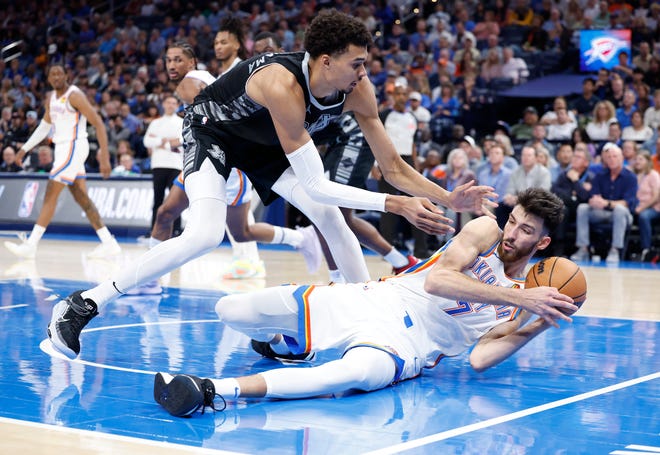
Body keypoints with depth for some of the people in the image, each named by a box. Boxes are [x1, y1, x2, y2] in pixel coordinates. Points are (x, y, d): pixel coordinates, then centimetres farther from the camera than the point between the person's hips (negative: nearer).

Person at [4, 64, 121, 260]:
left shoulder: (74, 96, -14)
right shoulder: (51, 98, 12)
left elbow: (99, 124, -17)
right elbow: (45, 126, 25)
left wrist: (104, 157, -23)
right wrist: (25, 148, 21)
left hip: (74, 147, -9)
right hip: (63, 148, 9)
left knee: (50, 195, -10)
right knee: (81, 198, 8)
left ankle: (31, 245, -9)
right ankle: (109, 243, 10)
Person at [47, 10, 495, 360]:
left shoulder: (357, 89, -22)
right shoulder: (283, 85, -41)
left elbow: (394, 166, -14)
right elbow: (315, 185, -38)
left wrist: (449, 198, -26)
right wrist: (394, 204, -38)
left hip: (266, 143, 7)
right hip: (211, 130, -6)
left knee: (330, 217, -8)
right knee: (206, 235, -26)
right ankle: (81, 306, -20)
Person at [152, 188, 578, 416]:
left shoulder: (525, 304, 7)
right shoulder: (486, 230, 3)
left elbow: (480, 358, -5)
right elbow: (436, 279, -14)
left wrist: (539, 326, -15)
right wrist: (520, 298, -19)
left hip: (405, 344, -2)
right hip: (375, 300, 2)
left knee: (359, 373, -44)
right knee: (230, 310, -4)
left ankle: (213, 390, -53)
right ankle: (284, 343, 33)